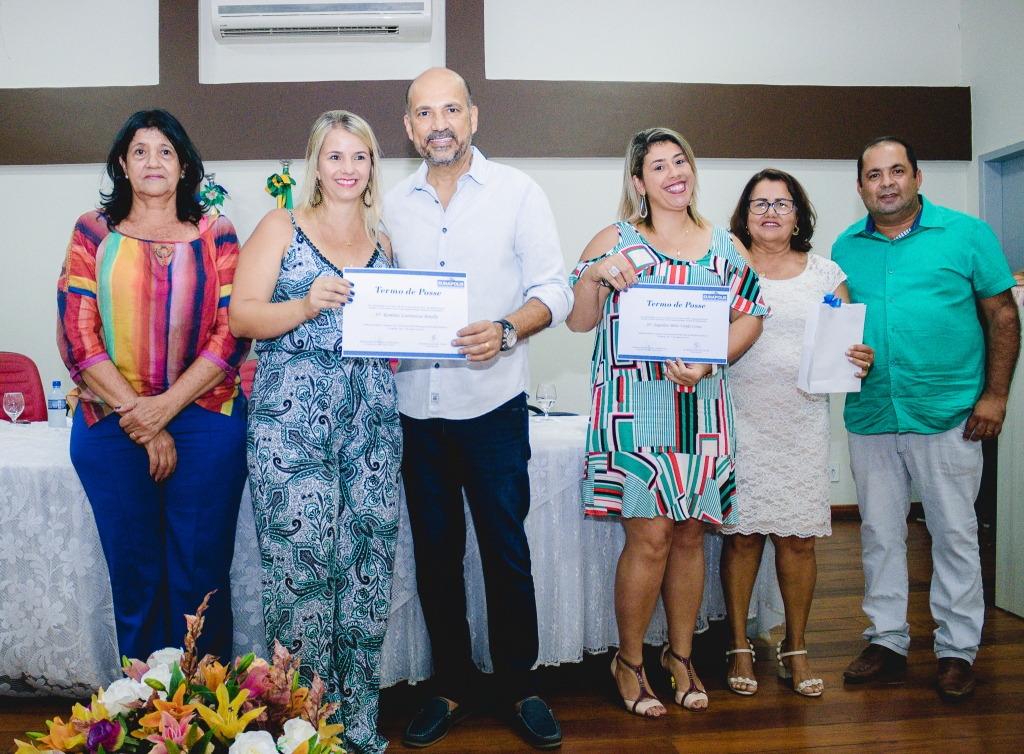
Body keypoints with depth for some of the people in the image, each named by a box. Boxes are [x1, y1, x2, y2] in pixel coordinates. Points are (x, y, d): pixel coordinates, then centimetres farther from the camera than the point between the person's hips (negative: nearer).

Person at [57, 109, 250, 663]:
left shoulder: (216, 234, 7)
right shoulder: (94, 232, 8)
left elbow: (232, 333, -1)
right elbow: (77, 335, 0)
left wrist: (165, 406, -12)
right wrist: (138, 419, -8)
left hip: (206, 422, 0)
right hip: (110, 425, 1)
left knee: (202, 577, 3)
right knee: (134, 576, 8)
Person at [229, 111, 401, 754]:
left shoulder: (382, 240, 18)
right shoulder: (281, 228, 7)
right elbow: (241, 316, -2)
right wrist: (306, 305, -18)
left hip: (372, 414, 4)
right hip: (293, 416, -3)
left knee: (368, 564, 4)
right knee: (301, 562, -3)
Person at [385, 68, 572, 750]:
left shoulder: (516, 191, 1)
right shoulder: (394, 204, 11)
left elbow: (554, 290, -3)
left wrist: (507, 330, -21)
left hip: (493, 404, -3)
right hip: (415, 406, 3)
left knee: (506, 551, 4)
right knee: (435, 553, 11)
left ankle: (520, 686, 23)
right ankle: (454, 687, 28)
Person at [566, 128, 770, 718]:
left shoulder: (724, 245, 13)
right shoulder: (616, 241, 4)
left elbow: (751, 316, 9)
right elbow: (578, 321, 2)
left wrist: (707, 362, -7)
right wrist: (594, 275, -17)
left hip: (701, 408, 4)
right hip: (635, 407, -3)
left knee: (690, 535, 10)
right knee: (650, 537, -5)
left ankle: (681, 654, 27)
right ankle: (629, 660, 16)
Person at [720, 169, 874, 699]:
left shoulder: (826, 274, 11)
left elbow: (848, 345, 12)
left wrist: (860, 363, -9)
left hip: (803, 422, 2)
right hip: (741, 421, -1)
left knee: (798, 536, 4)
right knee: (742, 534, 2)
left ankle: (795, 647, 21)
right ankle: (740, 645, 18)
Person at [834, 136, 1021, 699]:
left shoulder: (967, 234, 1)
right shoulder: (846, 247, 9)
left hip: (947, 414, -3)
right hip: (869, 415, 3)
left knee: (955, 534, 5)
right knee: (879, 533, 11)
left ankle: (957, 649, 20)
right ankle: (887, 640, 24)